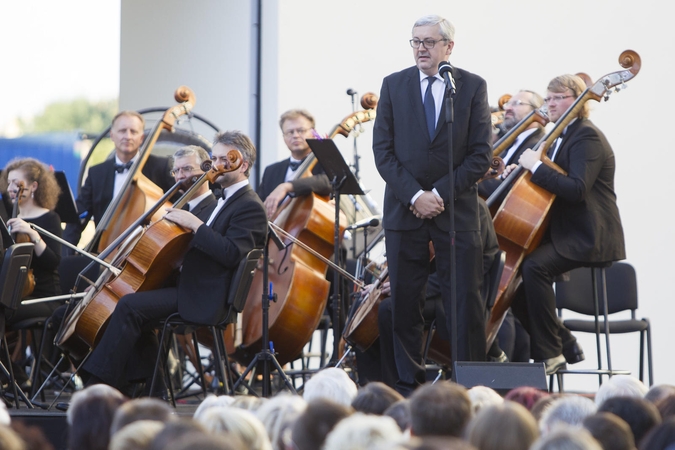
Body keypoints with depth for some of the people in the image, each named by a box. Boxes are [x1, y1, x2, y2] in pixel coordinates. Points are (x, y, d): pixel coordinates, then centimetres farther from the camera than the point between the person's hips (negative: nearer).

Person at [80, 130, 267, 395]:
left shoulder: (250, 207, -11)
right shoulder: (225, 200, 21)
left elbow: (230, 254, -24)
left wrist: (194, 224, -22)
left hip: (204, 298, -11)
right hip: (190, 286, 11)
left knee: (130, 306, -21)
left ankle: (100, 383, -20)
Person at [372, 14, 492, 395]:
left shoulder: (473, 87, 2)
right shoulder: (394, 85, 7)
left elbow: (481, 155, -2)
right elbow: (383, 150, 2)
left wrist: (440, 193, -11)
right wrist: (414, 195, -10)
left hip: (457, 210, -1)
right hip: (404, 210, 2)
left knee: (466, 302, -3)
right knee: (405, 302, 2)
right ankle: (410, 385, 8)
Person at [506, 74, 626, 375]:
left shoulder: (587, 137, -12)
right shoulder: (561, 137, 19)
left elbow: (576, 189, -25)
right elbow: (550, 187, 21)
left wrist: (536, 166, -22)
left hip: (586, 237, -10)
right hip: (560, 233, 11)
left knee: (535, 266, -31)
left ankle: (549, 354, -25)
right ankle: (564, 345, 7)